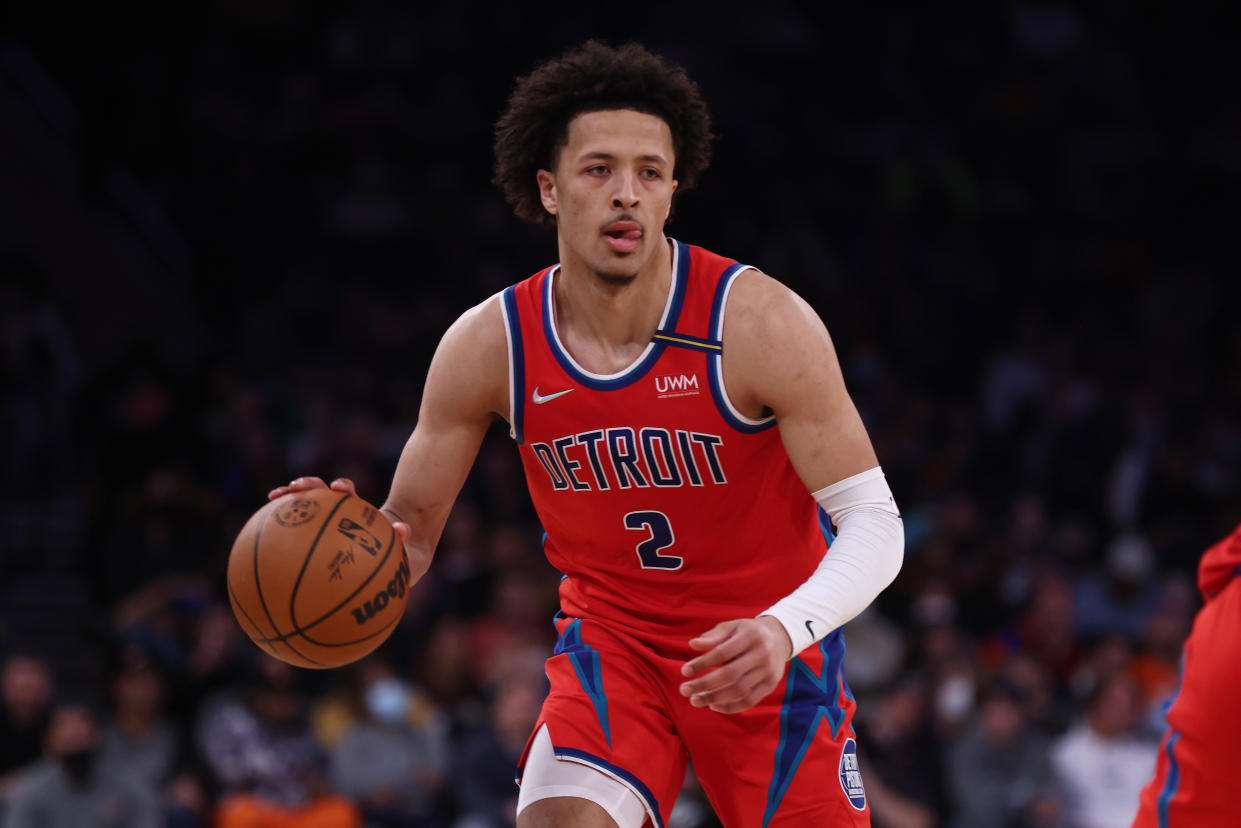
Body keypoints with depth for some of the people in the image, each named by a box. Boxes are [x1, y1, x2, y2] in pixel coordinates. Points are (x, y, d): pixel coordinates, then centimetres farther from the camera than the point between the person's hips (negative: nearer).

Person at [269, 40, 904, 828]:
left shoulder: (760, 321, -21)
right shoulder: (488, 345, -12)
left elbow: (873, 523, -20)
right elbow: (409, 537, -2)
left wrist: (785, 632, -39)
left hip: (766, 641, -1)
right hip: (613, 636, 1)